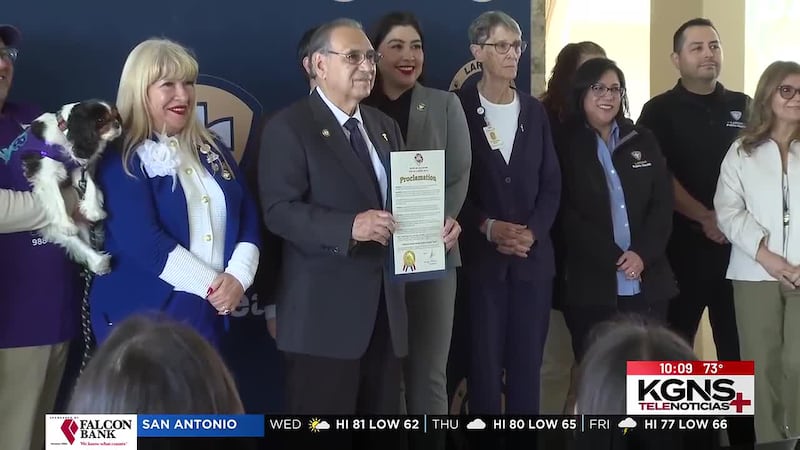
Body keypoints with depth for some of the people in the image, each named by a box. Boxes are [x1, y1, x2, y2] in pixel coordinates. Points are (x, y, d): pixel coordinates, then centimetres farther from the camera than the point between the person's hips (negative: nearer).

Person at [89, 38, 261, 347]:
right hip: (142, 317, -6)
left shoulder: (211, 150, 14)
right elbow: (142, 241, -17)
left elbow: (248, 217, 9)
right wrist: (212, 284, -14)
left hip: (208, 314, 6)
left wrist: (238, 276, -9)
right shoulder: (120, 158, -7)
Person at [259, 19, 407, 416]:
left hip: (385, 304, 7)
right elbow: (279, 210, -16)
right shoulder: (289, 127, -6)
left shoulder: (385, 126, 18)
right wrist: (350, 226, -28)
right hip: (325, 310, -7)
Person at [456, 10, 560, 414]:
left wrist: (532, 232, -8)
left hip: (532, 256, 4)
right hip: (481, 257, -3)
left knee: (528, 361, 6)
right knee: (484, 360, -2)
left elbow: (551, 183, 8)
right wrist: (488, 227, -15)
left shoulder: (534, 111, 12)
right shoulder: (459, 109, -1)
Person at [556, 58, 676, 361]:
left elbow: (663, 204, 6)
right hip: (591, 286, -3)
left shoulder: (643, 141, 13)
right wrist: (616, 260, -11)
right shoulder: (564, 146, 1)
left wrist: (642, 254, -10)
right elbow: (567, 215, -5)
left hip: (647, 284, 3)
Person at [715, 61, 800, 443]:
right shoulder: (742, 151, 10)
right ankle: (769, 442, 12)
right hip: (755, 272, 1)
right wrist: (763, 253, -10)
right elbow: (727, 210, 3)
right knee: (762, 365, 3)